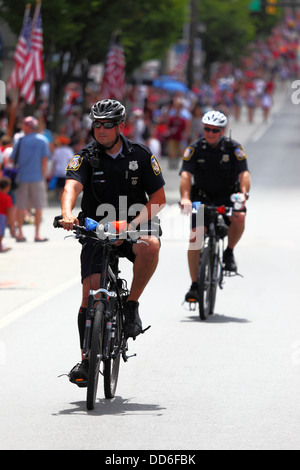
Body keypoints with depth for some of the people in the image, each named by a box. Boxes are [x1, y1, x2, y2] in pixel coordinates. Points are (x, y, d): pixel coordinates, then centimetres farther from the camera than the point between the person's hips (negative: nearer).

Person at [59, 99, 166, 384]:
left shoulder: (141, 156, -4)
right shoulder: (86, 157, -6)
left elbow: (158, 198, -3)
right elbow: (72, 187, -24)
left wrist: (133, 224, -20)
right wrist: (67, 213, -46)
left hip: (132, 231, 0)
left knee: (150, 245, -35)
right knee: (90, 294, -11)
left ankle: (131, 305, -16)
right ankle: (86, 359, 2)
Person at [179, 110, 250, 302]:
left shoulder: (234, 148, -10)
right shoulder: (195, 148, -10)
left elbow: (244, 173, -21)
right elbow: (186, 174, -21)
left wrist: (243, 194, -42)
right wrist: (185, 198, -39)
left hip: (227, 197, -1)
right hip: (202, 198, 1)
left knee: (239, 218, -33)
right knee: (195, 238, -15)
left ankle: (229, 253, -6)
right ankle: (194, 285, -6)